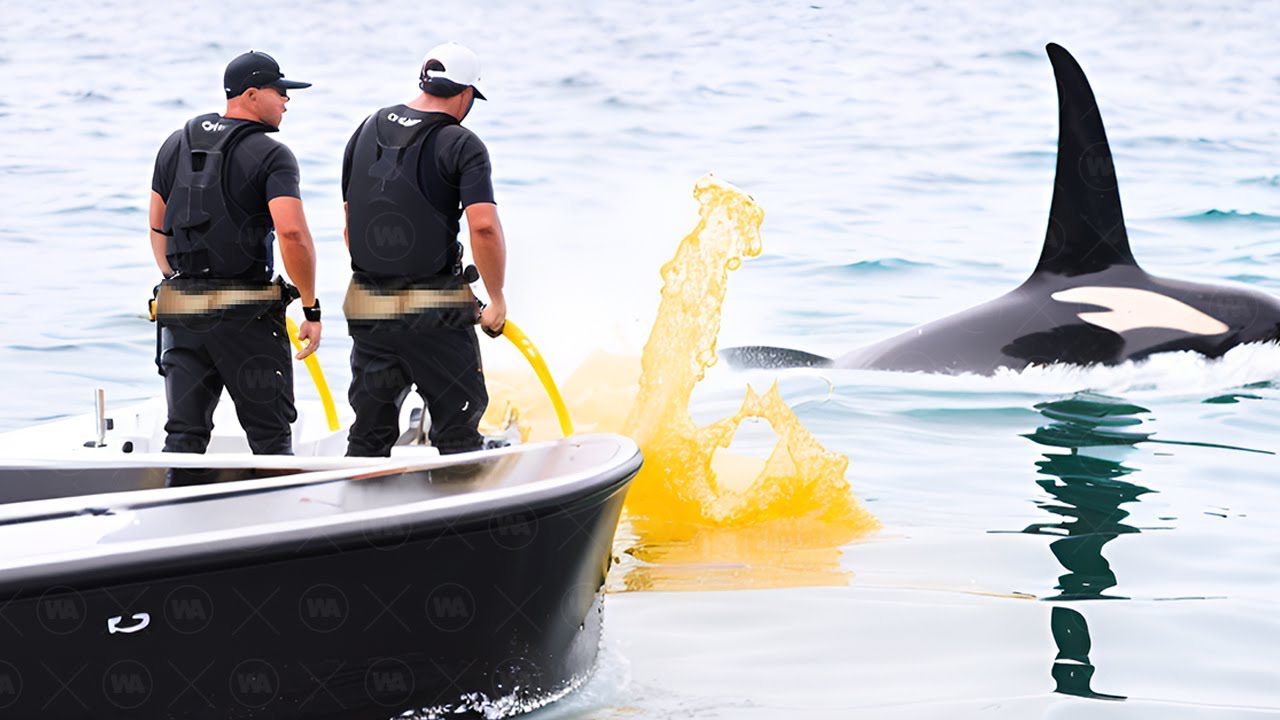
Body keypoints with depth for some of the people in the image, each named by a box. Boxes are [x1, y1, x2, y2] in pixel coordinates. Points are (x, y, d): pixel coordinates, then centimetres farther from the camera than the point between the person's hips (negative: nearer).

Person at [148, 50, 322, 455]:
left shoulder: (176, 145, 11)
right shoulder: (271, 155, -8)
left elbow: (158, 228, 18)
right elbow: (292, 232, -20)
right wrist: (312, 309, -12)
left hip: (180, 310, 5)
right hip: (246, 315, -5)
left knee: (184, 434, 7)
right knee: (270, 436, 4)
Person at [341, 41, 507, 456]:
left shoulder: (366, 131, 10)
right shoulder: (461, 145, -8)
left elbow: (351, 222, 16)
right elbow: (484, 225, -19)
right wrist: (497, 298, -8)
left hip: (367, 310, 5)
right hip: (437, 313, -5)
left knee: (369, 434, 12)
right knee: (457, 433, 2)